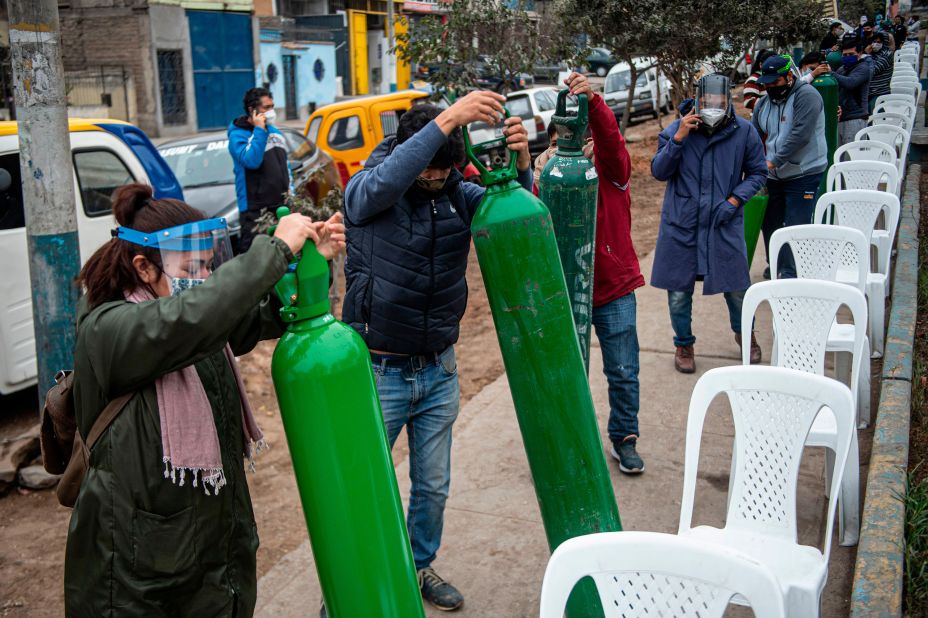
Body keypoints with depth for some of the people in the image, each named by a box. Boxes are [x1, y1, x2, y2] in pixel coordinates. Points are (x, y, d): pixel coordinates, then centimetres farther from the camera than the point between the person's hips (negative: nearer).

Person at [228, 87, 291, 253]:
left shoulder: (274, 131, 16)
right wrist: (259, 130, -17)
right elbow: (251, 161, -24)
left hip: (282, 205, 7)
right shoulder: (237, 135, -6)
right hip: (255, 209, -6)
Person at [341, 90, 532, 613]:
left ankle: (419, 568, 42)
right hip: (379, 371, -4)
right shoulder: (364, 191, -14)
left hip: (439, 371, 4)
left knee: (433, 487, 18)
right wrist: (448, 119, -44)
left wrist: (521, 166, -34)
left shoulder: (458, 194, -3)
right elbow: (385, 182, -37)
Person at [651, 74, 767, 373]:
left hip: (724, 224, 0)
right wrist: (677, 138, -20)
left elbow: (758, 173, 5)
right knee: (679, 289, 6)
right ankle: (684, 344, 27)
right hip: (681, 224, 0)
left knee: (737, 286, 9)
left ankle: (744, 332, 38)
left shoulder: (744, 132, -4)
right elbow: (658, 171, -7)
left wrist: (735, 200, -10)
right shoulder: (675, 130, -5)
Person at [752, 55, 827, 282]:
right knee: (770, 222, 15)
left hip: (804, 175, -7)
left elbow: (800, 135, -23)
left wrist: (775, 161, -23)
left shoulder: (806, 96, -13)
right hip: (774, 176, 7)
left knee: (795, 227, -8)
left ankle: (790, 274, 0)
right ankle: (776, 265, 33)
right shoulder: (765, 103, 9)